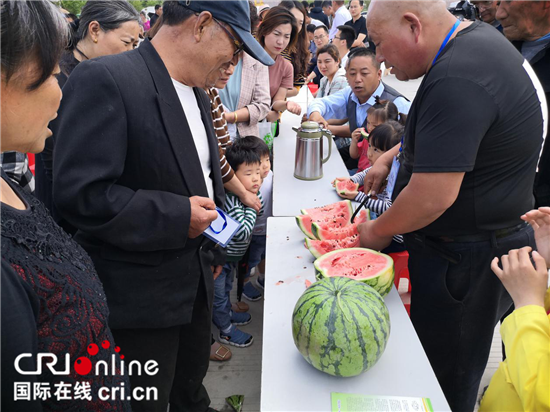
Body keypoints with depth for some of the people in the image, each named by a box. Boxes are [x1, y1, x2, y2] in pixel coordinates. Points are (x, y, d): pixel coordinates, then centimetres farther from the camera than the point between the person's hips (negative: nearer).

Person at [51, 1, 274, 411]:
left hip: (196, 280, 8)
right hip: (141, 296, -7)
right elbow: (79, 192, -26)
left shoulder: (198, 93, 7)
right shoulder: (104, 80, -20)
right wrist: (177, 217, -22)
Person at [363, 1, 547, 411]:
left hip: (467, 260, -10)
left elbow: (434, 196, -30)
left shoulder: (457, 80, -29)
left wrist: (378, 231, -12)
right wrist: (392, 156, 13)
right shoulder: (477, 36, 6)